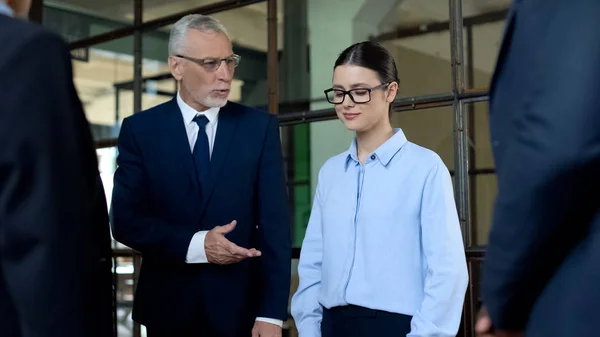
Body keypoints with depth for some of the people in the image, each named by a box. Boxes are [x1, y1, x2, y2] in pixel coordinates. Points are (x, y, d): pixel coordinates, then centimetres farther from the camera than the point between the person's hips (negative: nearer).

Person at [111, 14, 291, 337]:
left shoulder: (260, 127, -2)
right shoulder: (140, 129, -1)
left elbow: (274, 224, -7)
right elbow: (125, 219, -6)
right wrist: (194, 245, -21)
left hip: (241, 306, 0)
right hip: (167, 305, 1)